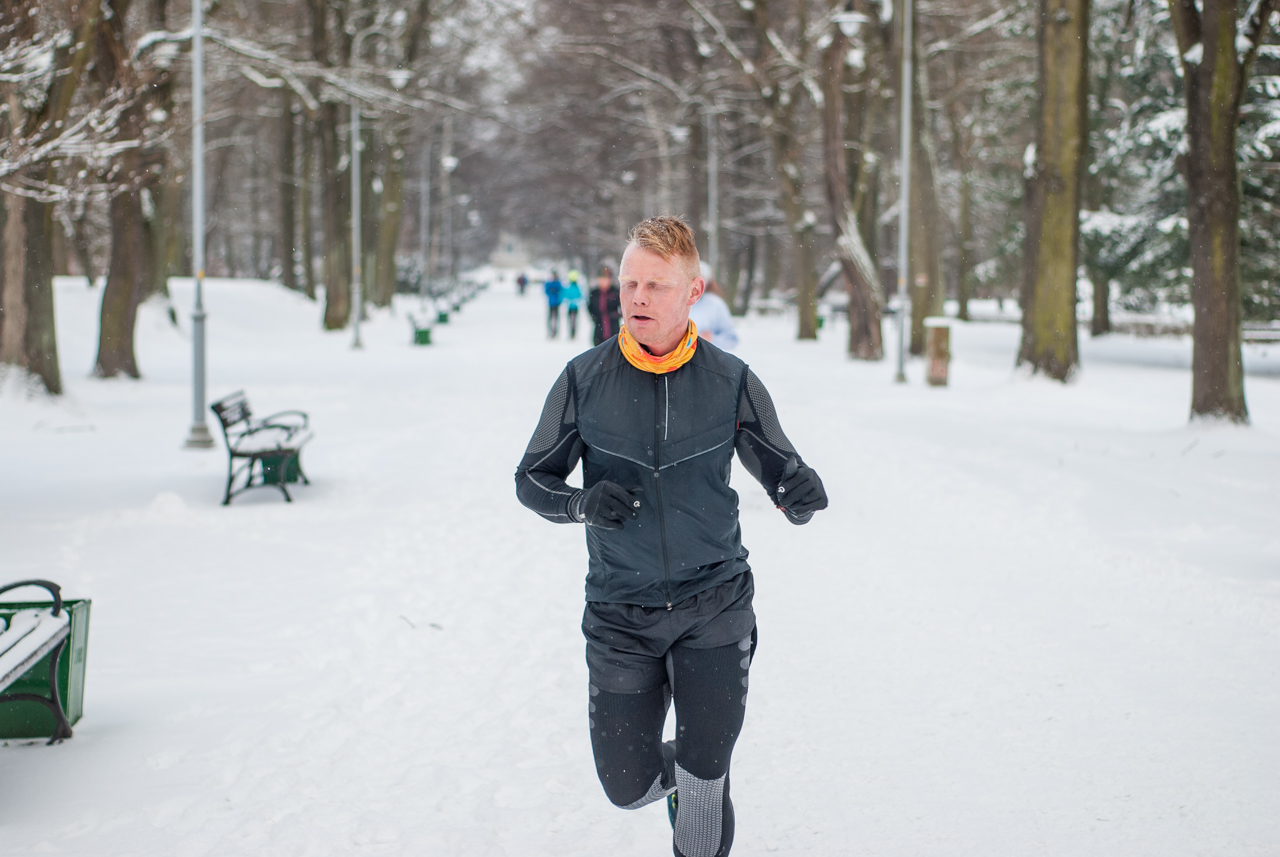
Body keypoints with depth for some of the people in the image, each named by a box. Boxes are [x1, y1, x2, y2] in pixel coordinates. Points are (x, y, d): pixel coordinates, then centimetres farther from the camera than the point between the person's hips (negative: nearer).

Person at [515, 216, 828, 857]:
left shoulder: (731, 382, -5)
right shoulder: (584, 380, -5)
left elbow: (780, 471, 2)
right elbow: (532, 480, 2)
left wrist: (801, 493, -22)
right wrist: (583, 503, -20)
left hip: (715, 605, -1)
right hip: (621, 611, 1)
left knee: (705, 774, -7)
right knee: (628, 786, 4)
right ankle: (675, 773, 40)